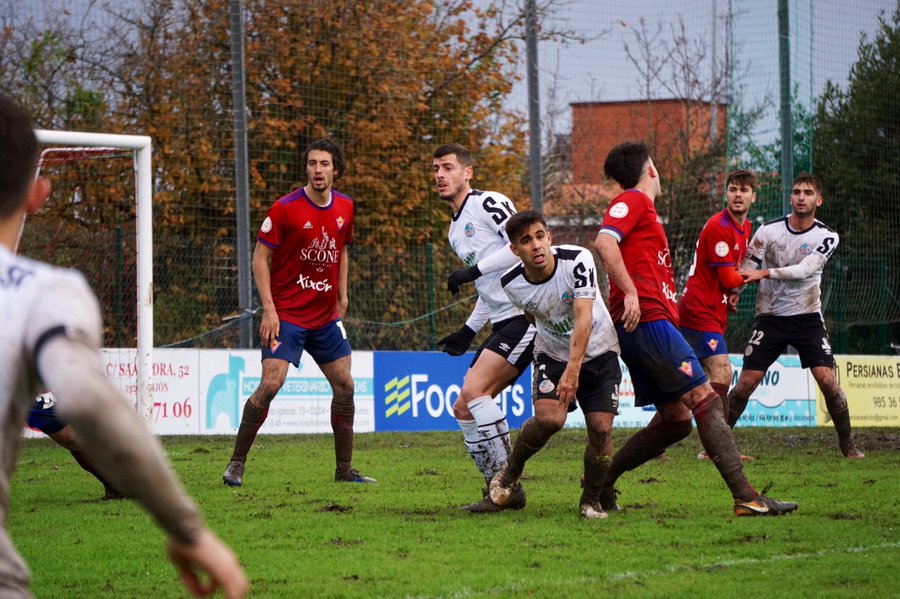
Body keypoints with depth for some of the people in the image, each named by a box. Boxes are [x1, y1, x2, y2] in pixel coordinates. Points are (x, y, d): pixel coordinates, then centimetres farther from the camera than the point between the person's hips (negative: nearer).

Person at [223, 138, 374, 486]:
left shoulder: (345, 208, 5)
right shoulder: (286, 208, -13)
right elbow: (261, 257, -9)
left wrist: (342, 295, 13)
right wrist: (269, 309, -16)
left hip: (326, 315, 6)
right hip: (287, 313, -6)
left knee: (344, 386, 6)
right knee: (270, 383, -17)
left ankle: (344, 470, 18)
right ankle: (236, 465, -7)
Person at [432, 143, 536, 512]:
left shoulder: (488, 203, -6)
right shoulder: (455, 231, 23)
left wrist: (473, 271, -18)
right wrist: (469, 331, 21)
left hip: (525, 315, -10)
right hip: (502, 324, 10)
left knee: (473, 390, -22)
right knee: (463, 409, 5)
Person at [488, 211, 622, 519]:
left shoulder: (578, 260, -25)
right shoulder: (512, 283, -15)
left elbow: (583, 318, -33)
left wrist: (573, 369, -43)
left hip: (598, 352, -1)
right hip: (553, 354, 1)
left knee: (601, 428, -12)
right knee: (549, 418, -24)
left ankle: (591, 500, 10)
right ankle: (512, 470, 4)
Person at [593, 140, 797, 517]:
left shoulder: (638, 205, 26)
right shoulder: (633, 202, -3)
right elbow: (604, 241, -20)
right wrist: (630, 292, -23)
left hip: (639, 323, 10)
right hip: (648, 320, -10)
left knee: (676, 419, 10)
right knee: (705, 400, -13)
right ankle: (746, 497, -19)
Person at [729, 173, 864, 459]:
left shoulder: (827, 237, -6)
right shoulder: (769, 231, -5)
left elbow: (804, 270, -20)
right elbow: (746, 269, -4)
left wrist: (765, 273, -31)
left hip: (807, 317, 0)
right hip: (770, 316, 0)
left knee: (827, 380, -12)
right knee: (746, 382, -7)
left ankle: (848, 445, 3)